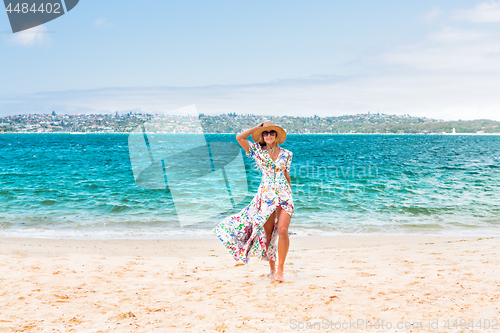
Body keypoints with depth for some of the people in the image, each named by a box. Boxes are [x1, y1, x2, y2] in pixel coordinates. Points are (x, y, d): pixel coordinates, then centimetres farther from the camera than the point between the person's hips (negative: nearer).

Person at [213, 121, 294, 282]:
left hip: (284, 194, 0)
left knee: (282, 230, -13)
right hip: (266, 195, 0)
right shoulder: (257, 150, 6)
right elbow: (239, 137, -6)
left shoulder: (286, 154, 11)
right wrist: (257, 127, 2)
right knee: (268, 233, 3)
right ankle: (272, 269, 17)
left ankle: (280, 269, -4)